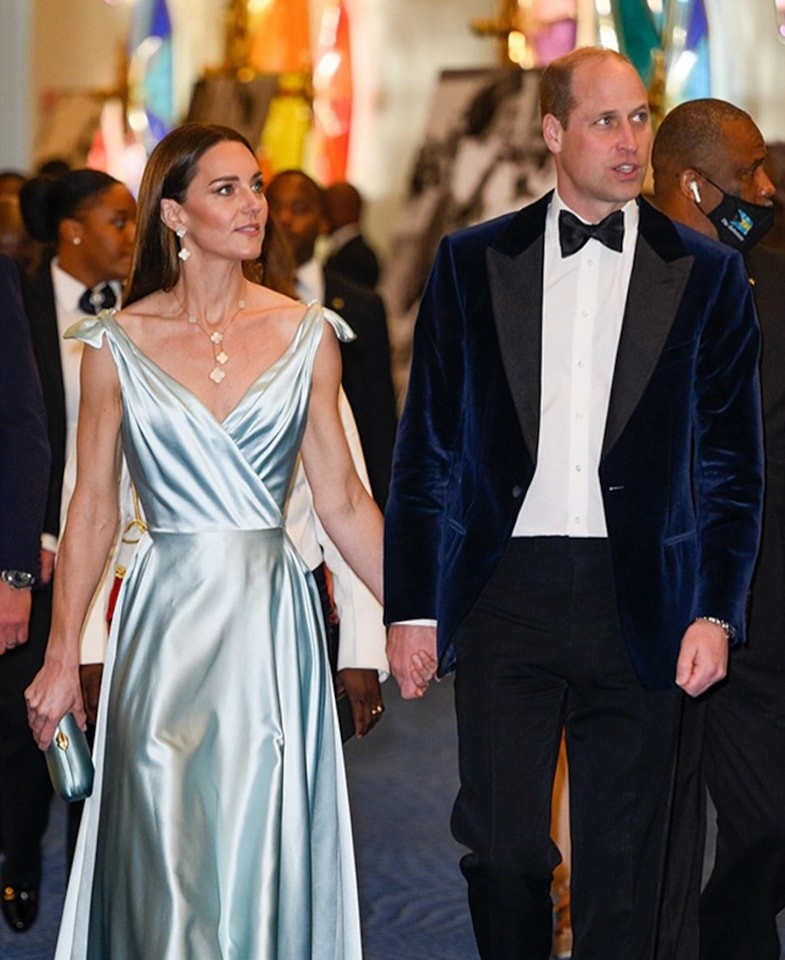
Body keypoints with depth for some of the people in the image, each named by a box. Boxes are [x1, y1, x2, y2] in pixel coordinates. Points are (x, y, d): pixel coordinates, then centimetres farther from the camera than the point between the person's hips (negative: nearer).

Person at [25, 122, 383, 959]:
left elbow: (341, 500, 5)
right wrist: (61, 659, 2)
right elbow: (92, 508, 3)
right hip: (167, 619, -1)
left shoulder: (306, 335, 3)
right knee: (166, 855, 2)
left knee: (262, 853, 3)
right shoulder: (117, 343, 0)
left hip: (271, 617, 1)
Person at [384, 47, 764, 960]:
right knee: (500, 847, -1)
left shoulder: (705, 274, 6)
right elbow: (426, 448, 6)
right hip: (505, 598, 0)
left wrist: (716, 612, -5)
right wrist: (410, 608, 1)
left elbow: (732, 461, 5)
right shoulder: (474, 262, 6)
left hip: (638, 602, 0)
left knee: (622, 865, 5)